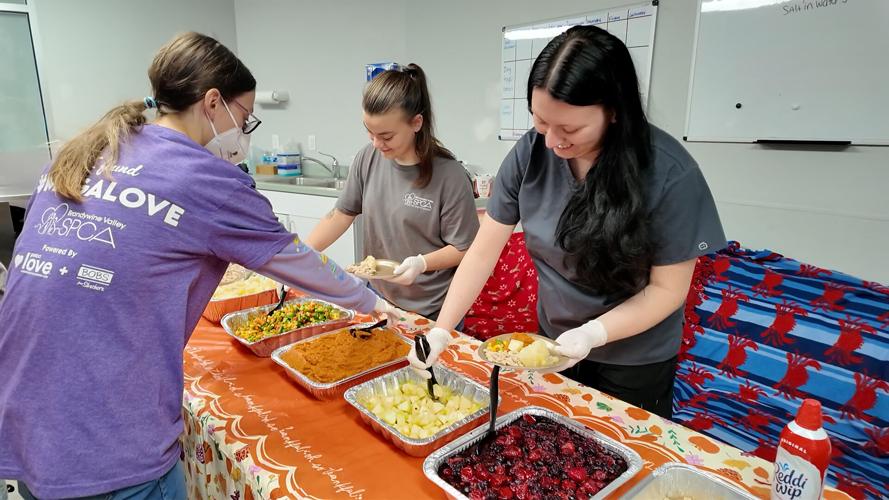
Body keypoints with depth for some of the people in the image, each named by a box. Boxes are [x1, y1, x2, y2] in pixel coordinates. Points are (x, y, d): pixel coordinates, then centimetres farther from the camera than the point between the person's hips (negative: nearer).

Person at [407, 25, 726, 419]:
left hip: (635, 360, -3)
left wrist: (593, 334, -32)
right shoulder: (532, 153, -17)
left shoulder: (670, 174, -26)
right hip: (553, 341, 4)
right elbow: (484, 251, -13)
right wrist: (441, 330, -19)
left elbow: (668, 289, -18)